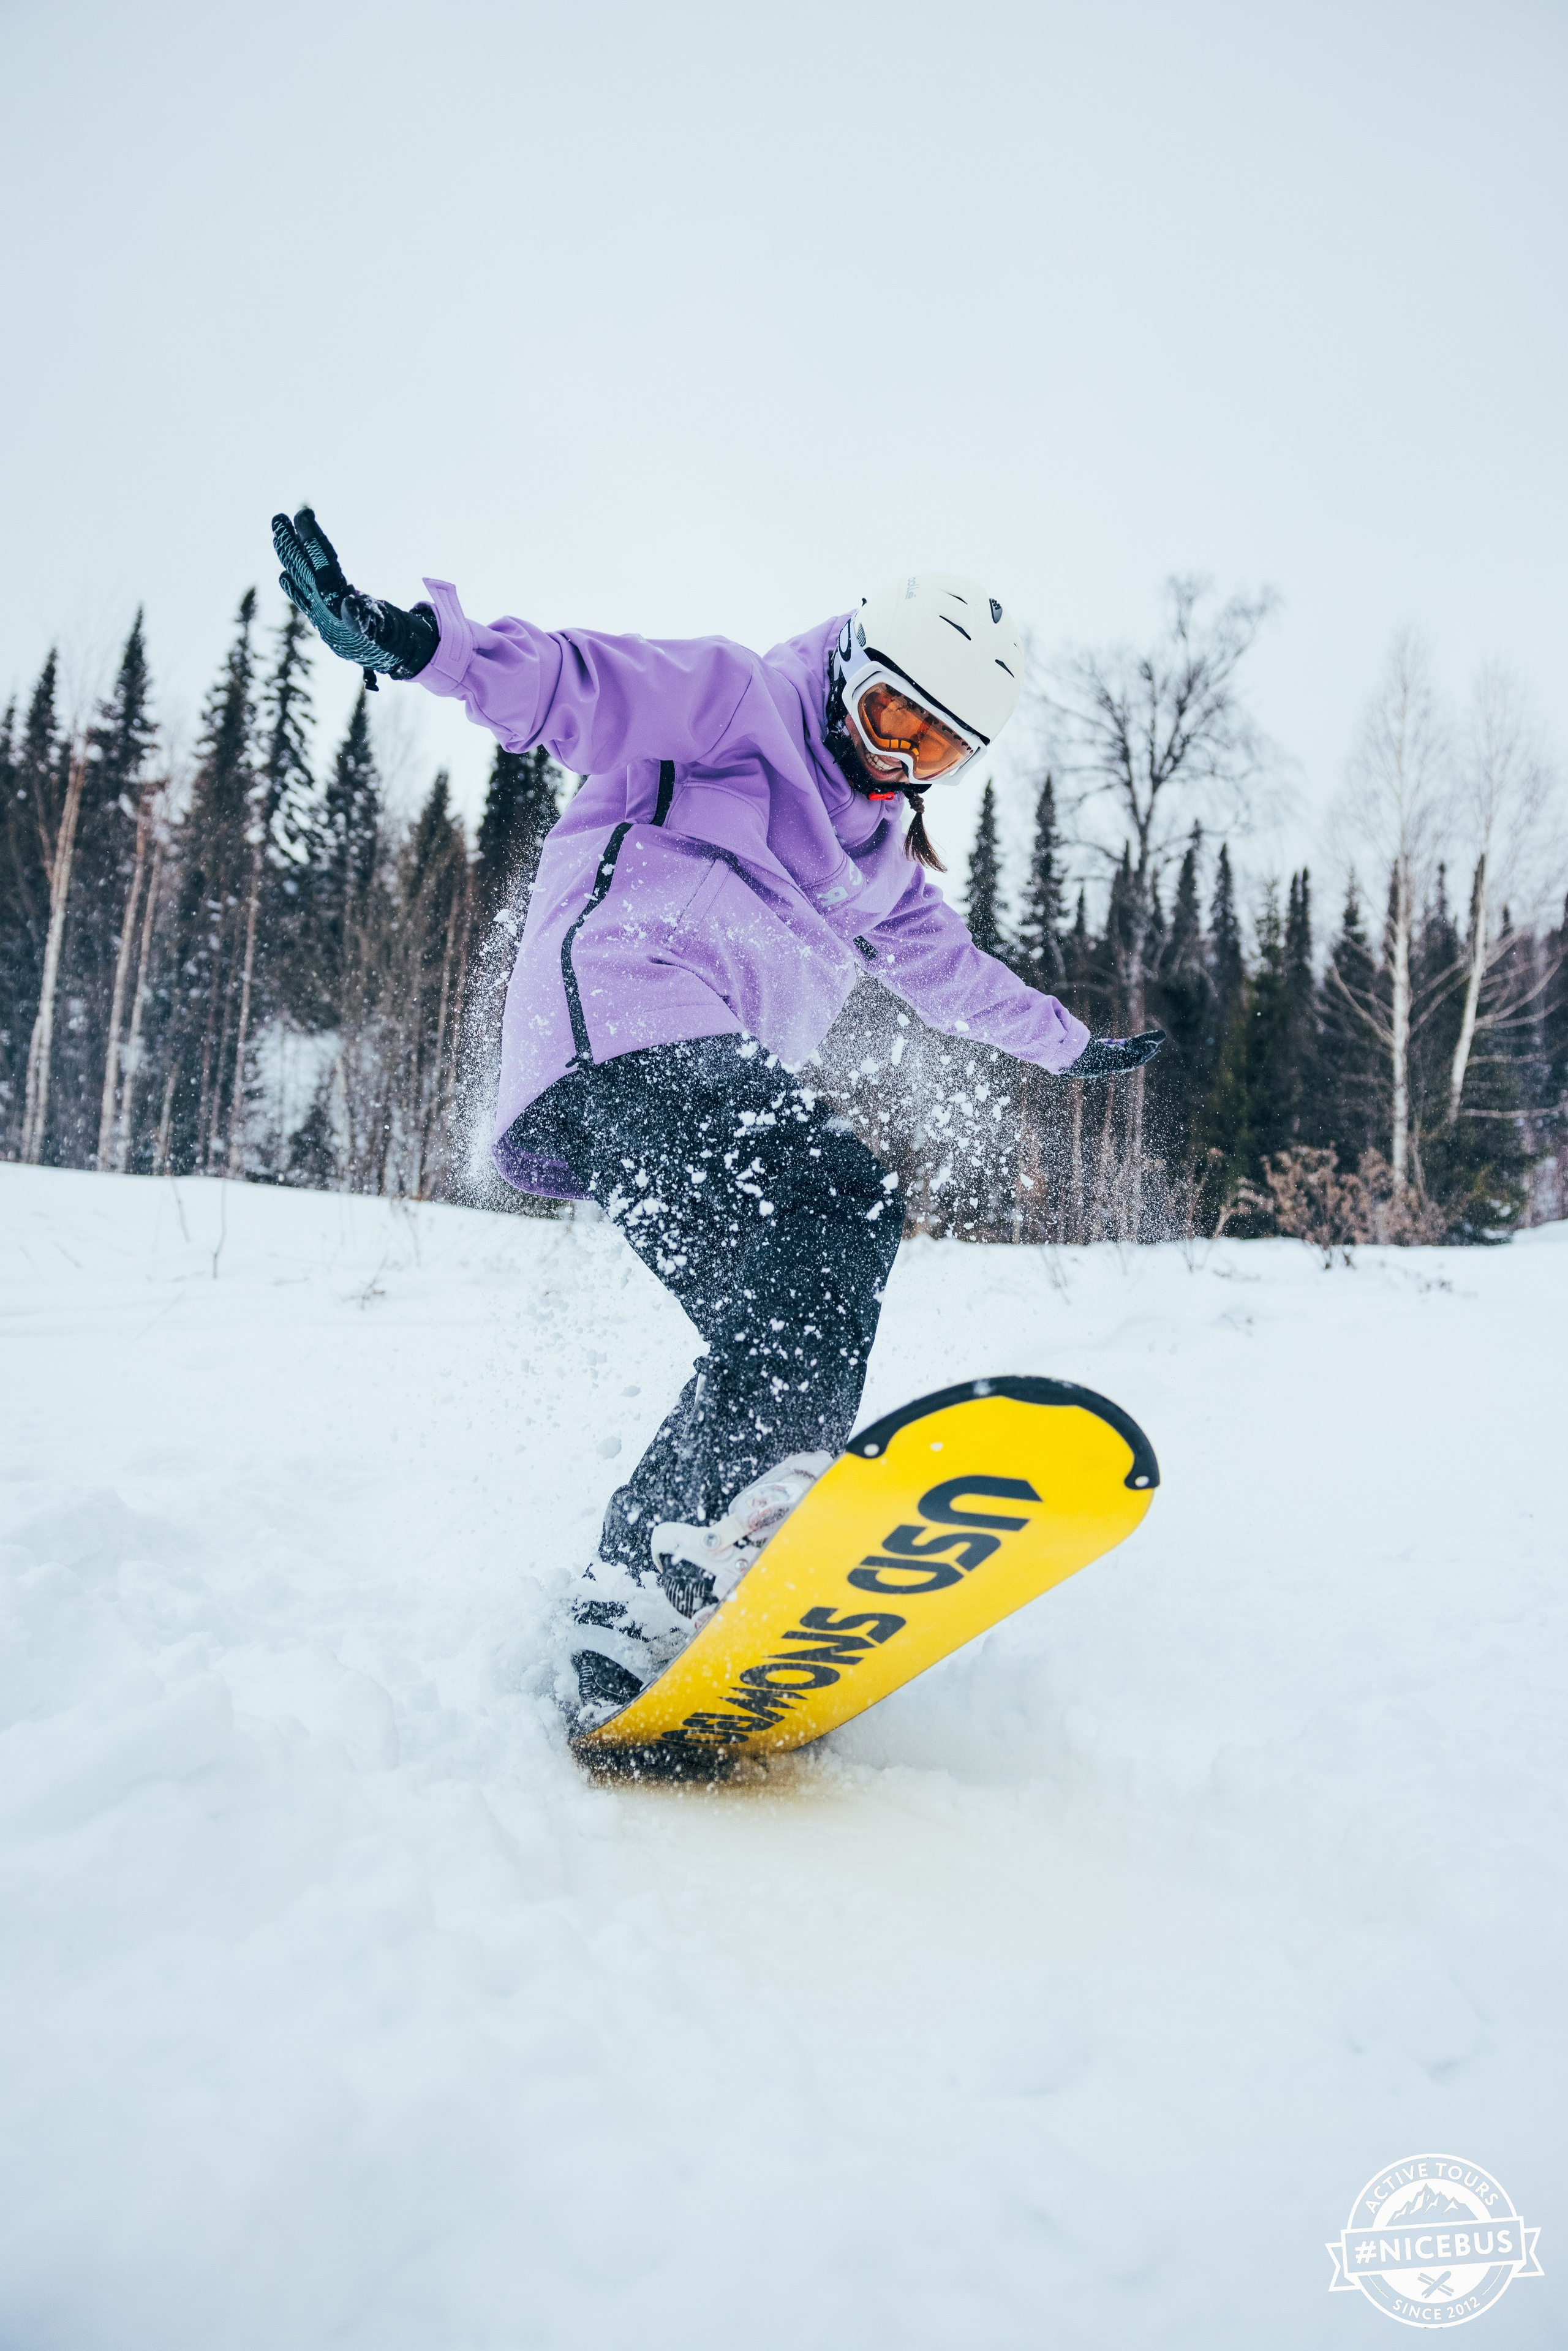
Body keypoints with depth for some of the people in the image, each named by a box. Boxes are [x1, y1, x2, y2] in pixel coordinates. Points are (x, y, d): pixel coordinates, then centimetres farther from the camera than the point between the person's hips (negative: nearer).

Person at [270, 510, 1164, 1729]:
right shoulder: (746, 701, 8)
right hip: (624, 1019, -9)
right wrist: (417, 639, -25)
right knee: (839, 1194, -31)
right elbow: (585, 685, -8)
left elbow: (954, 969, 46)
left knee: (776, 1343, -7)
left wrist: (1072, 1043, 55)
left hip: (709, 1089, 9)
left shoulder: (882, 854, 32)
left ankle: (626, 1613, -7)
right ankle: (747, 1507, -47)